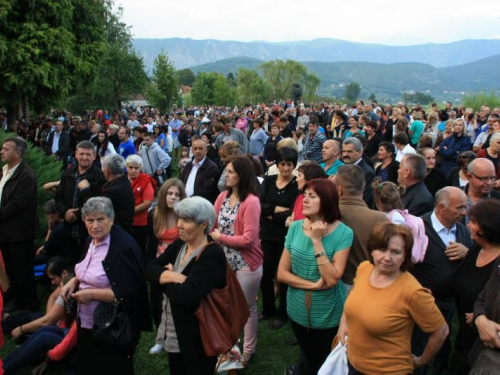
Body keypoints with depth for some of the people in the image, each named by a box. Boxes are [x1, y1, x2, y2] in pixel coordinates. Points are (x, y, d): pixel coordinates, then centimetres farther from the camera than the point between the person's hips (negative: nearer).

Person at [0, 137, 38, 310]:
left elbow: (16, 205, -23)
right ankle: (17, 302, 32)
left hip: (19, 232, -8)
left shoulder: (26, 176, -18)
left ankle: (29, 306, 17)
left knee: (23, 271, 3)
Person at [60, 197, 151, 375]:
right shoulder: (91, 240, 4)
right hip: (87, 324, 9)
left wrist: (92, 294, -23)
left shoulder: (124, 247, -24)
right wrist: (74, 280, 0)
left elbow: (130, 291, -26)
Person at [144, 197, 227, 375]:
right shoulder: (178, 245, 4)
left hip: (197, 339, -8)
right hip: (173, 332, 8)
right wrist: (173, 276, -23)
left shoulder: (212, 255, -22)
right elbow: (150, 269, -5)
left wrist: (165, 277, -13)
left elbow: (186, 295, -31)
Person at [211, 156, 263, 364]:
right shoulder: (223, 196, 2)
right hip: (225, 260, 7)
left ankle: (248, 350, 30)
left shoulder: (251, 201, -20)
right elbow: (211, 223, 3)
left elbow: (248, 239, -23)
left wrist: (221, 238, -14)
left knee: (247, 307, 12)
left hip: (246, 263, -6)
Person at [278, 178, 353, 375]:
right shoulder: (295, 227, -8)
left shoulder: (343, 233, -19)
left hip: (328, 315, -3)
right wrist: (314, 285, -19)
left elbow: (332, 279, -25)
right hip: (298, 310, 3)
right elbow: (281, 273, -7)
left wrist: (317, 241, -27)